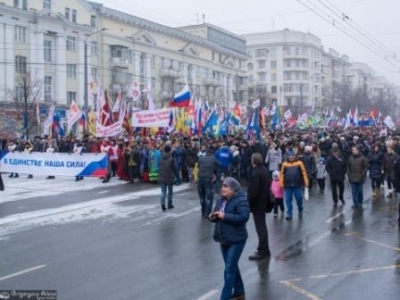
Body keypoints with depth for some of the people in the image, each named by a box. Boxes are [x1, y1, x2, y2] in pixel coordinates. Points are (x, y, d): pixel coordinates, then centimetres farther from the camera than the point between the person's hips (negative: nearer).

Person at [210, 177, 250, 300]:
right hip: (224, 239, 8)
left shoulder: (241, 201, -16)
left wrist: (224, 216, -28)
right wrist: (213, 217, -7)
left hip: (236, 240, -8)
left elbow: (243, 217, -27)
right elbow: (218, 216, 17)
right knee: (232, 267, 18)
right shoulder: (222, 199, 8)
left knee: (229, 269, -6)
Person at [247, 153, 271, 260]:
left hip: (257, 204, -9)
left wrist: (248, 203, -14)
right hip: (263, 202, 9)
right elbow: (268, 186, 13)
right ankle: (264, 250, 28)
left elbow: (253, 191, -24)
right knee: (262, 226, 18)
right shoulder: (265, 171, 6)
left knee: (260, 228, -3)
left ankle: (263, 251, 4)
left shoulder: (255, 174, -23)